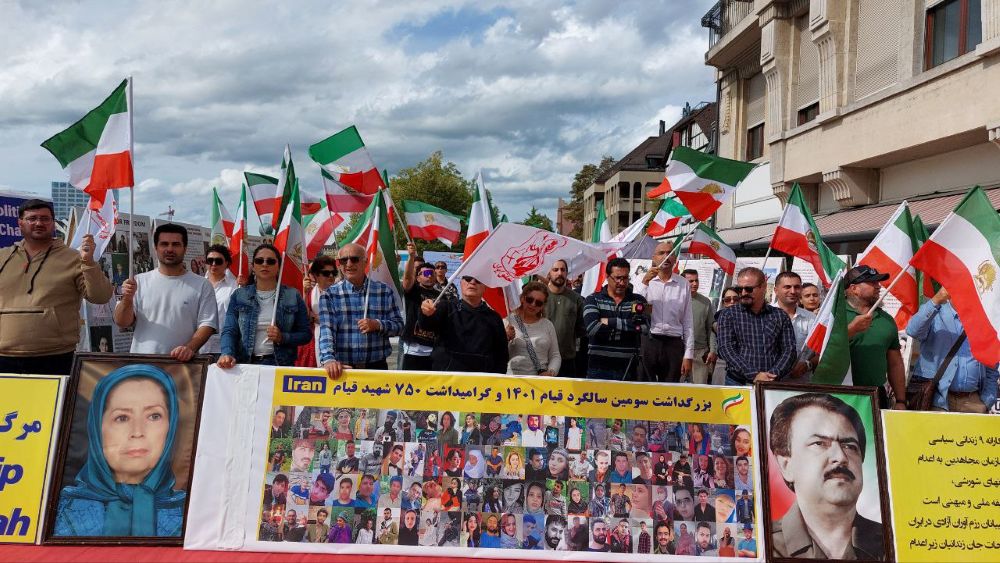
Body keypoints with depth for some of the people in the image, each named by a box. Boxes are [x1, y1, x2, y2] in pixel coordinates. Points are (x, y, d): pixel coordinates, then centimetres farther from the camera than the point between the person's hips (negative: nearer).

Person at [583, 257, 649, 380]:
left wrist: (609, 322, -10)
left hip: (628, 367, 1)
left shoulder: (638, 300, 8)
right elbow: (592, 328, -13)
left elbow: (644, 326, -10)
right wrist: (629, 325, -10)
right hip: (598, 367, -1)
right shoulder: (593, 299, 4)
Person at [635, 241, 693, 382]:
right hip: (647, 343, -1)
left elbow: (688, 323, 8)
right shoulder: (645, 280, 6)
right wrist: (645, 282, -14)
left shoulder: (683, 284, 8)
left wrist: (688, 355, 3)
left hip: (673, 345, 1)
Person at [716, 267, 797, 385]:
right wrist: (754, 375, -15)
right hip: (737, 382, -1)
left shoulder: (780, 316, 10)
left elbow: (789, 350, 5)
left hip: (771, 385, 1)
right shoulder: (728, 315, 5)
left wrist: (773, 374, -11)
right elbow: (726, 349, -6)